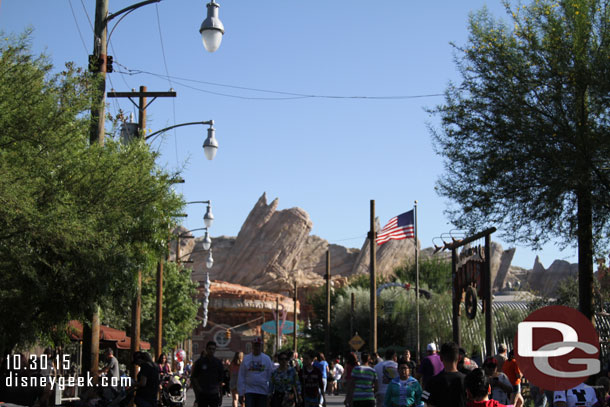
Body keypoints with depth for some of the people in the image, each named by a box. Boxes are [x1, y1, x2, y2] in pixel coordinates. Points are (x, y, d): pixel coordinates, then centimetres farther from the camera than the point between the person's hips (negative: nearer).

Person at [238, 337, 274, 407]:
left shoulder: (267, 359, 5)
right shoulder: (246, 359, 4)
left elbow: (271, 377, 5)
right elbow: (241, 377, 5)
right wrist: (241, 393, 0)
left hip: (263, 392, 1)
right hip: (249, 391, -1)